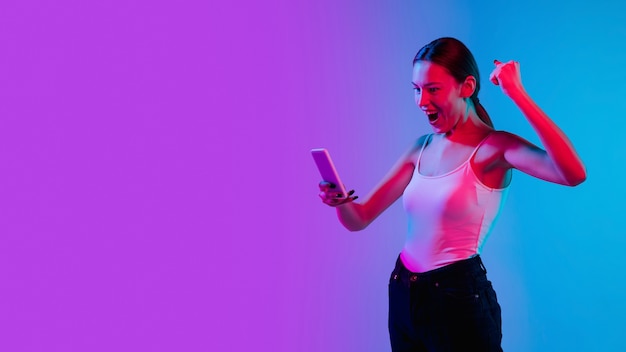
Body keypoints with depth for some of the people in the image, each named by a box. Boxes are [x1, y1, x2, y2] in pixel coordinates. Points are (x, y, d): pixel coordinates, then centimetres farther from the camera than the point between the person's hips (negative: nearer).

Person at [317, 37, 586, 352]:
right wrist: (340, 201, -18)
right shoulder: (422, 147, 5)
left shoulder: (493, 147, -12)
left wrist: (517, 94, -29)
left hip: (458, 297, -6)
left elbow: (574, 174, -32)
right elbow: (359, 218, 4)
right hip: (403, 295, 6)